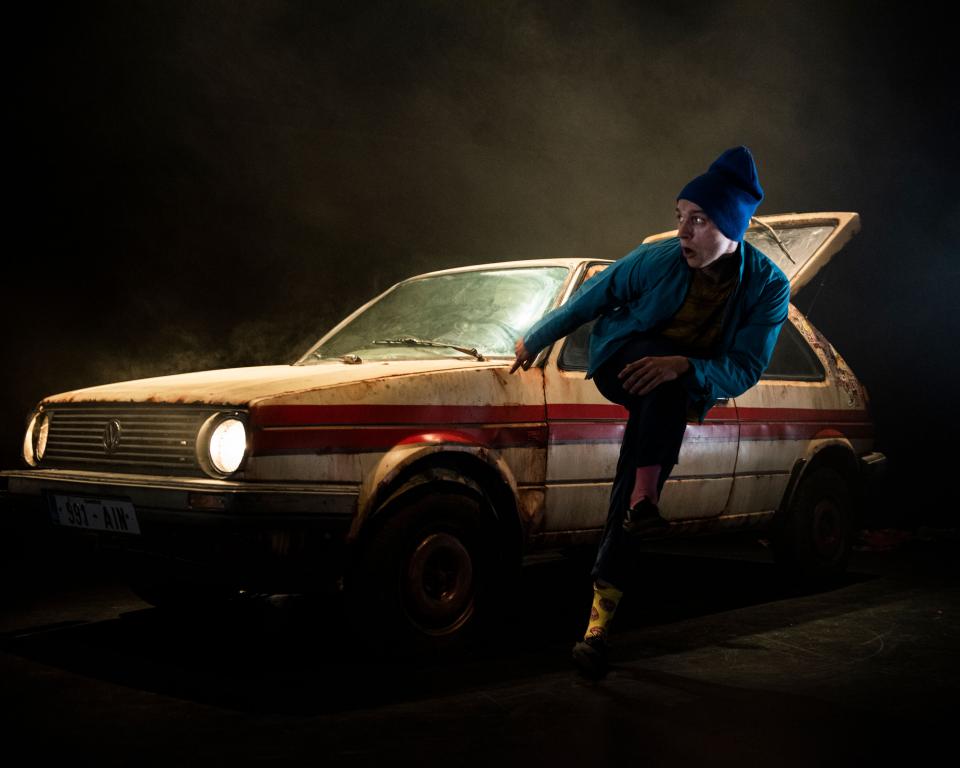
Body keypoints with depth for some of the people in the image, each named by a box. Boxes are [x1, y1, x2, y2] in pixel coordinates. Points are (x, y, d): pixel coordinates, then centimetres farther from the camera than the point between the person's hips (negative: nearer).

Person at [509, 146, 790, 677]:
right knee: (662, 387, -36)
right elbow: (588, 301, -4)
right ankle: (644, 499, -37)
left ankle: (601, 618, -16)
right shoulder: (657, 260, -19)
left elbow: (745, 370, -18)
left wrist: (683, 366, -36)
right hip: (620, 366, -1)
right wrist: (534, 341, 6)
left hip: (685, 392, 1)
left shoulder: (768, 286, -16)